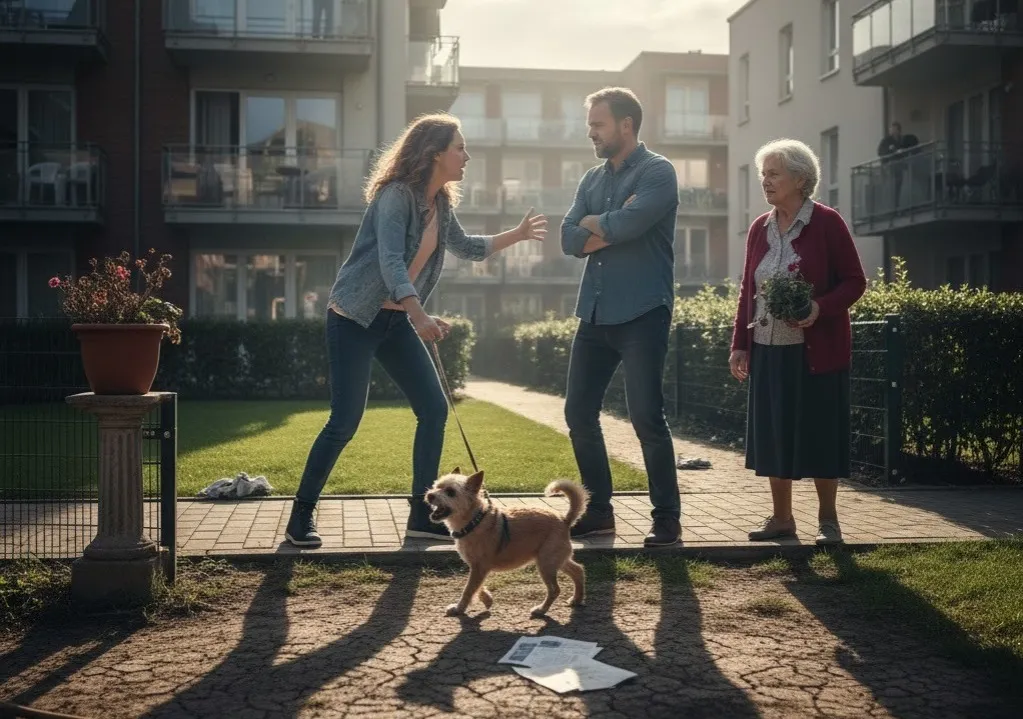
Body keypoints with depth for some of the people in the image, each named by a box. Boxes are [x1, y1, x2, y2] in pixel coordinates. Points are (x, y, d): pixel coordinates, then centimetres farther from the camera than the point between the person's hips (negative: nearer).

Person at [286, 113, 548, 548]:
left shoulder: (440, 202, 7)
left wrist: (517, 235, 19)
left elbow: (466, 247, 24)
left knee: (434, 409, 2)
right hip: (354, 318, -8)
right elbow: (391, 260, -29)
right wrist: (419, 315, -41)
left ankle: (422, 516, 10)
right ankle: (300, 517, 7)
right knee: (345, 421, -9)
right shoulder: (397, 194, -18)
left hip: (396, 321, 9)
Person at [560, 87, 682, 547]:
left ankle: (667, 517, 6)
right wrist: (615, 227, -9)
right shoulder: (592, 180, 16)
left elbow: (631, 222, -20)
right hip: (594, 313, 7)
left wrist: (593, 224, -1)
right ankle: (598, 510, 18)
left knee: (646, 417, -7)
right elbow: (570, 240, 6)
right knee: (579, 413, 6)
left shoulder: (657, 172, -3)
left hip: (641, 314, -7)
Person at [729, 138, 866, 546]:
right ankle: (781, 517, 19)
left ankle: (828, 520, 14)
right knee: (773, 431, 7)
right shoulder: (759, 229, 10)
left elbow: (854, 281, -5)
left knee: (820, 432, 1)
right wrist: (739, 343, 8)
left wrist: (821, 308, -23)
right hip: (768, 349, 5)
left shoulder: (826, 223, -5)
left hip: (816, 351, -5)